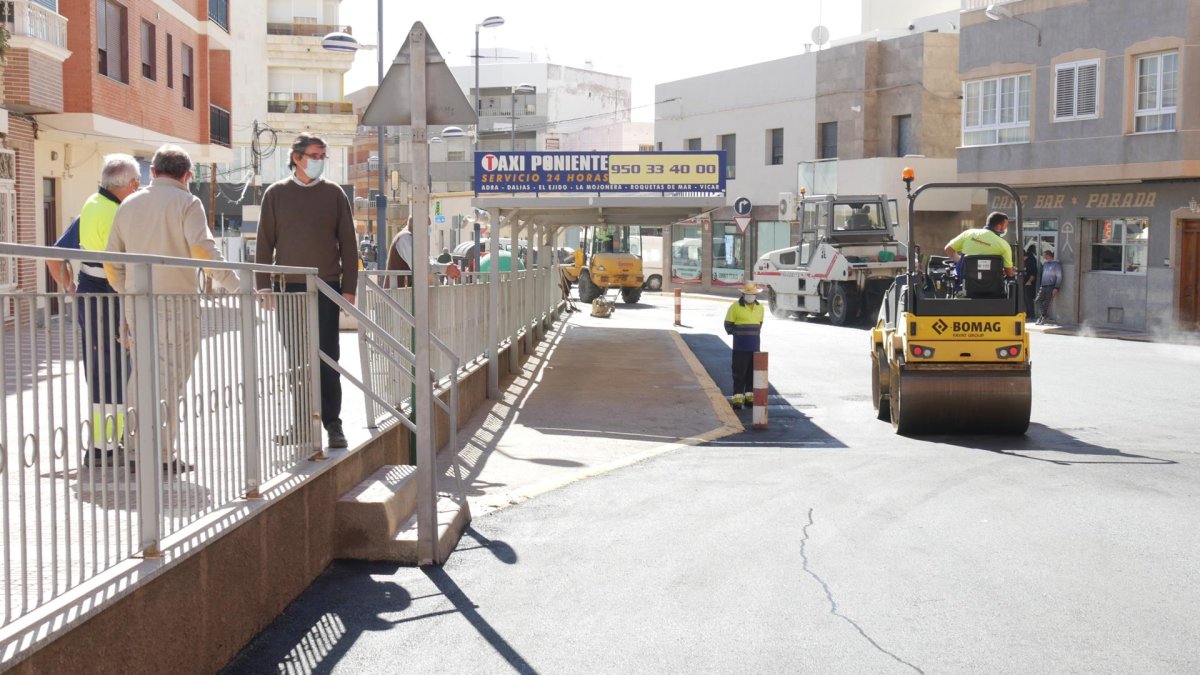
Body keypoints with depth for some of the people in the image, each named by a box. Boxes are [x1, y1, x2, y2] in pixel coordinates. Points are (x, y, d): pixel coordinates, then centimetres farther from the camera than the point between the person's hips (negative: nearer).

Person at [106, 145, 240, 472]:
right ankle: (161, 455, 1)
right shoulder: (185, 203, -5)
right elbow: (203, 250, -18)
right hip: (175, 300, -6)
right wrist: (237, 287, -19)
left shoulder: (128, 205, 13)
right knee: (170, 377, -1)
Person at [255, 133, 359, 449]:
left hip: (327, 287, -1)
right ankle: (301, 423, 12)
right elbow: (265, 243, 7)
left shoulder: (333, 193, 7)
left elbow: (347, 243, 6)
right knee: (296, 360, 5)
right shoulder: (276, 194, 7)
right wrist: (264, 285, -1)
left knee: (328, 358, 0)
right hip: (290, 287, 1)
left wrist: (349, 288, -1)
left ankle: (332, 423, 6)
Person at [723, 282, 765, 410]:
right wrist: (737, 334, 2)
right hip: (740, 347, -5)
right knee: (739, 372, -5)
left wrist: (754, 334, 14)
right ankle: (737, 399, -3)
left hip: (755, 346, 5)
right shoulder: (735, 307, -8)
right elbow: (728, 324, -1)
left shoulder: (760, 307, 9)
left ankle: (750, 397, 17)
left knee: (752, 373, 9)